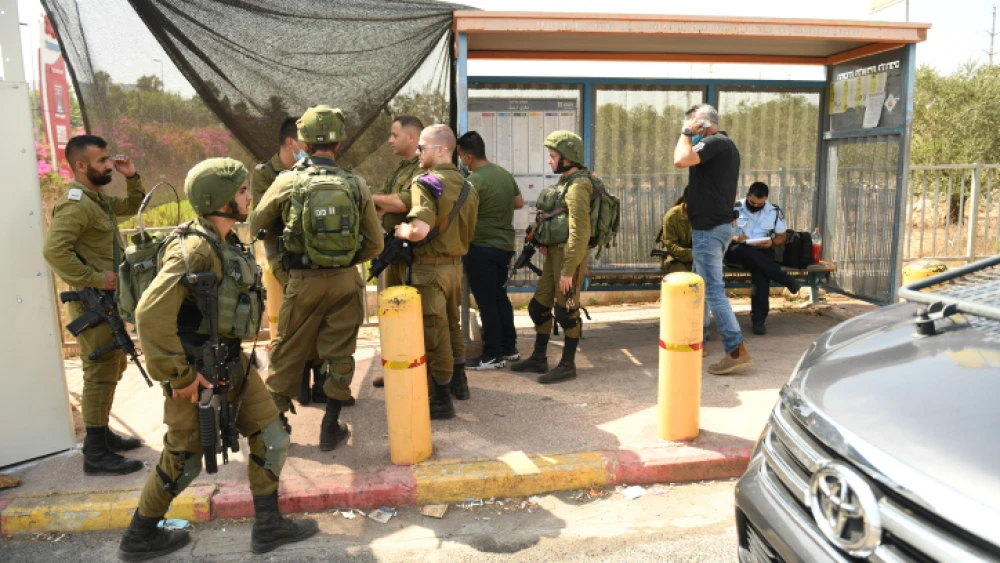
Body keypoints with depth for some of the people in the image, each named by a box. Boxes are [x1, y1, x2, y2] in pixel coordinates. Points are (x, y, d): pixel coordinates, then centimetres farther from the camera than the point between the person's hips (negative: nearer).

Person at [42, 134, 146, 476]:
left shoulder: (98, 199, 11)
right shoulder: (75, 204, -18)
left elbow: (133, 206, 27)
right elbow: (54, 250, -29)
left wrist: (132, 178, 9)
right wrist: (96, 279, -24)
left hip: (109, 300, 10)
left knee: (113, 369, 19)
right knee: (100, 373, -5)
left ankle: (102, 433, 32)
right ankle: (96, 454, 4)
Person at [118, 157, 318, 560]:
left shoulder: (226, 243, 6)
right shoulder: (194, 248, -22)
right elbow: (151, 315, -29)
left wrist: (231, 354, 17)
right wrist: (178, 376, -22)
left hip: (232, 363, 9)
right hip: (201, 372, -8)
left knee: (271, 440, 11)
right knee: (183, 460, 9)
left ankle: (268, 527, 26)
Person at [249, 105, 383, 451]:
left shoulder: (288, 182, -7)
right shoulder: (356, 184, -3)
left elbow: (256, 226, 6)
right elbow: (375, 244, 1)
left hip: (304, 281, -1)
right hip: (346, 281, 2)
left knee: (288, 352, 14)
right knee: (339, 354, 12)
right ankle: (331, 428, 20)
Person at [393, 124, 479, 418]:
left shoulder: (426, 183, -17)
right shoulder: (466, 186, 7)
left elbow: (420, 230, -31)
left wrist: (401, 231, -12)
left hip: (430, 268, -8)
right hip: (456, 264, 8)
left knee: (434, 334, 3)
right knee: (452, 325, 24)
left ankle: (441, 400, 13)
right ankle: (458, 383, 39)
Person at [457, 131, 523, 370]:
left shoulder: (473, 181, -19)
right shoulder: (505, 174, 6)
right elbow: (519, 203, 17)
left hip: (481, 248, -8)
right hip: (505, 245, 8)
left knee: (486, 302, 0)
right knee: (500, 296, 18)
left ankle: (493, 356, 8)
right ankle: (509, 347, 26)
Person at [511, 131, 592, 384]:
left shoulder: (577, 186, -16)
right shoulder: (566, 181, 14)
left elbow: (580, 232, -22)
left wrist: (568, 269, -23)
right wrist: (544, 242, 10)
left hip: (569, 255, -10)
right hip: (555, 252, 10)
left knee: (566, 310, 0)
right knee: (539, 306, 14)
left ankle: (568, 365, 13)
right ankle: (538, 359, 27)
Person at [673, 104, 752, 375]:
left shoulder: (714, 142, -15)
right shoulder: (726, 144, 17)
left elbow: (681, 160, -29)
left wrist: (686, 133, -14)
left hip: (709, 227, -11)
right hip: (718, 223, 11)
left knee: (713, 289, -10)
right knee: (702, 284, 19)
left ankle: (737, 350, -9)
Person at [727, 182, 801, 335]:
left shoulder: (775, 212, 9)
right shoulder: (734, 209, 0)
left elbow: (782, 236, 14)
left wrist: (772, 242, -9)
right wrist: (735, 238, -21)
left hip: (762, 252, 1)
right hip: (738, 251, -1)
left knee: (761, 270, -35)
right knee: (746, 250, -40)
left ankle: (759, 319, -34)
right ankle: (787, 280, -30)